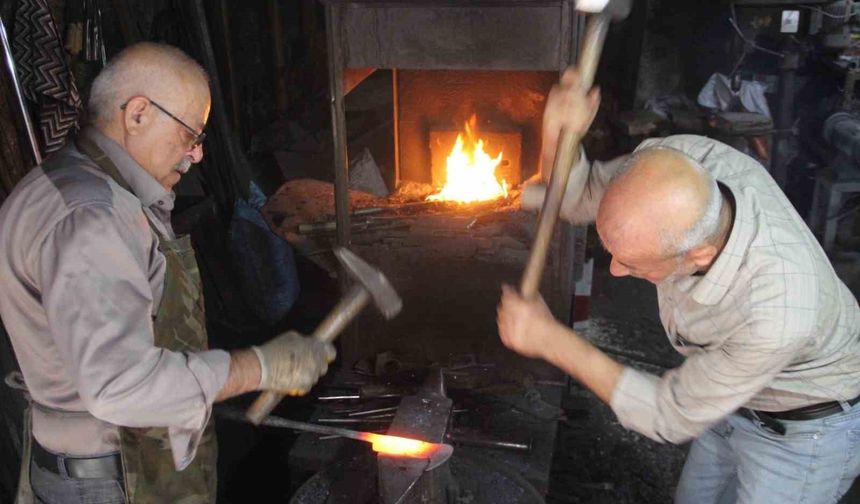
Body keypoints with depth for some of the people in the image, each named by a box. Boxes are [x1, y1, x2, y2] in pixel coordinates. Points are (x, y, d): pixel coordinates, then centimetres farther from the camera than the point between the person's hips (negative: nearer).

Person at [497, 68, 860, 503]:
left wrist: (551, 340, -30)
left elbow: (672, 417, -28)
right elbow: (579, 198, -11)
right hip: (730, 394, 6)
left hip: (803, 429, -6)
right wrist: (559, 138, -34)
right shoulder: (676, 158, -31)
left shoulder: (778, 313, -44)